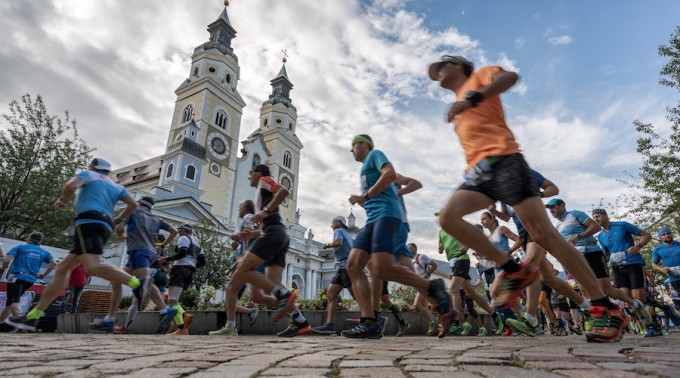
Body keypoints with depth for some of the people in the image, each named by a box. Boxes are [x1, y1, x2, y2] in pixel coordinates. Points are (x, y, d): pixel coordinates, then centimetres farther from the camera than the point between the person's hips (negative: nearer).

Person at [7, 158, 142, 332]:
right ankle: (32, 316, 12)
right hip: (105, 228, 8)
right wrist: (119, 220, 26)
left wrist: (62, 200, 12)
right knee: (62, 268, 12)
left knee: (92, 267, -28)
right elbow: (133, 203, 14)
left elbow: (70, 185, -8)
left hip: (88, 223, -8)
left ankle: (138, 284, -44)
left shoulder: (88, 174, 13)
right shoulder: (116, 186, 27)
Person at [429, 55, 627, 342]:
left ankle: (607, 310, -2)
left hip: (503, 160, -7)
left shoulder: (479, 77, 13)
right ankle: (515, 271, -9)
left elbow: (509, 76, -10)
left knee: (543, 234, -13)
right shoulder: (459, 108, 33)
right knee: (448, 217, -18)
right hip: (479, 171, 7)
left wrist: (471, 99, -18)